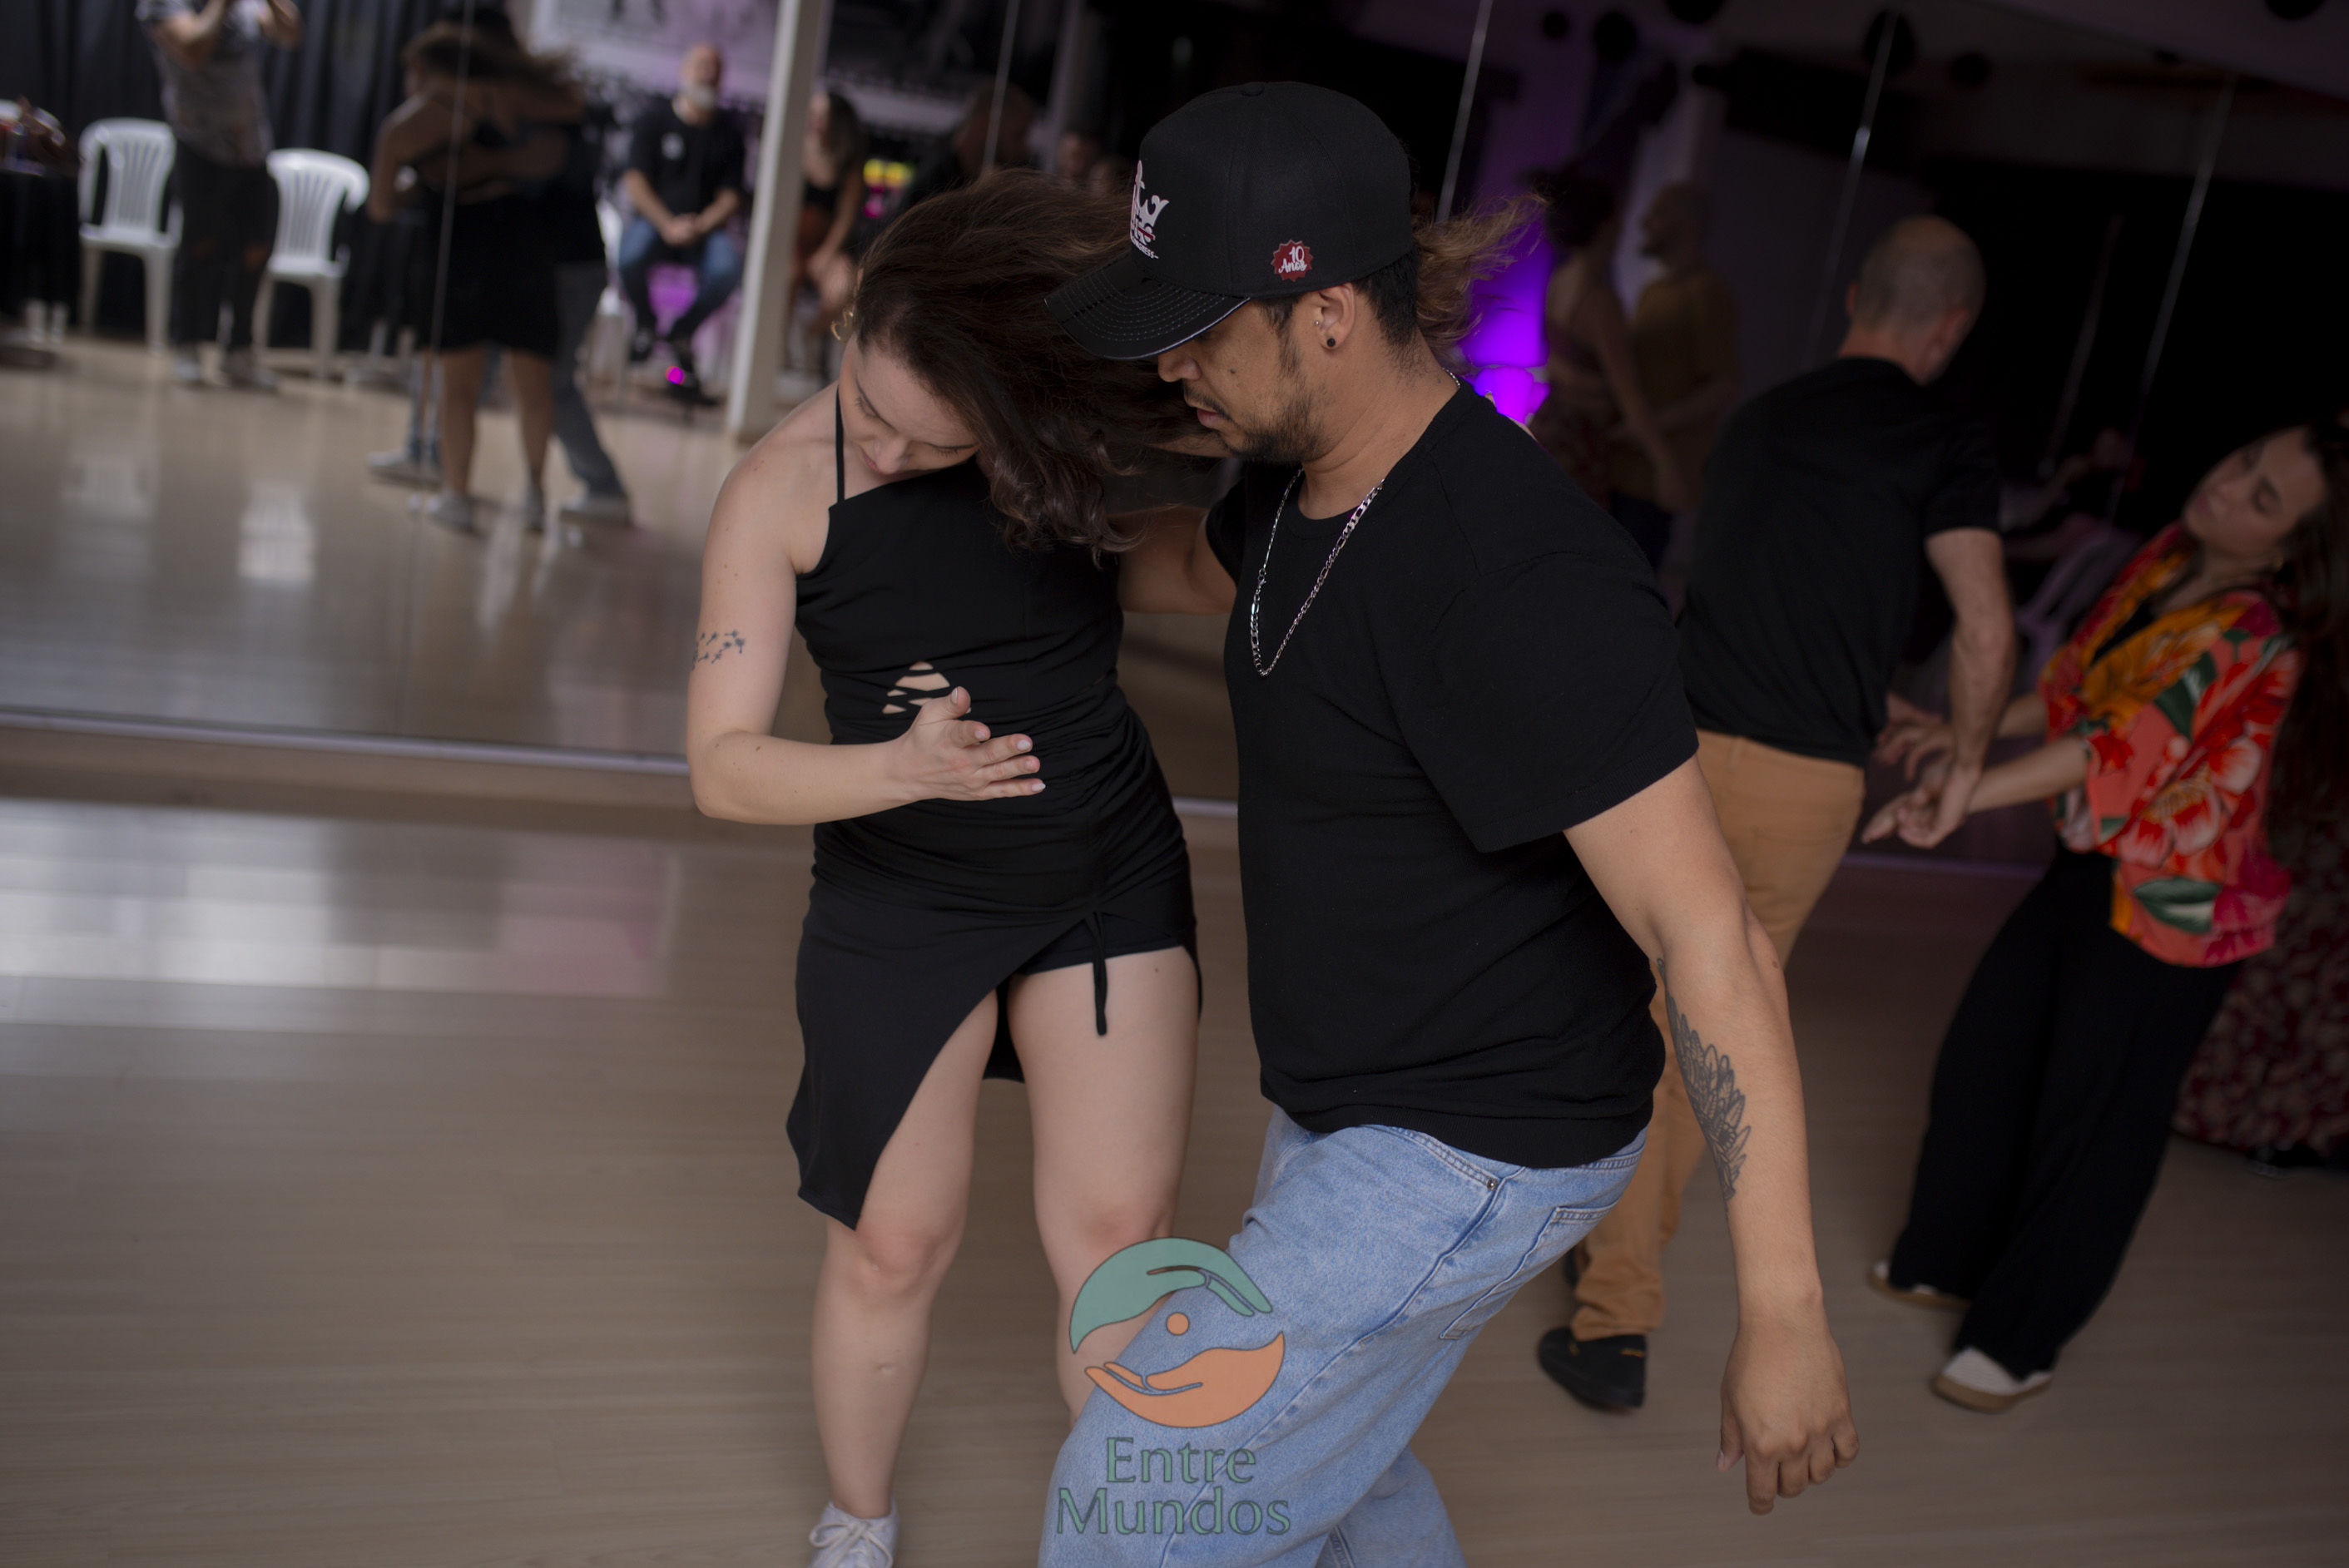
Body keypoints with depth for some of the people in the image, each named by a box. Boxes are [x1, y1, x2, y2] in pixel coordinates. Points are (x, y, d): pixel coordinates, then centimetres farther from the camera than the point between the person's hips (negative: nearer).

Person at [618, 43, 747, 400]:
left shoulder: (728, 135, 11)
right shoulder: (654, 120, 5)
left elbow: (730, 197, 6)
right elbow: (636, 183, -2)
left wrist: (700, 226, -14)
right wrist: (668, 225, -18)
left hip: (705, 227, 1)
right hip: (654, 220, -1)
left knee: (729, 267, -32)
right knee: (631, 255, -36)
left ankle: (681, 333, -2)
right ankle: (646, 326, -1)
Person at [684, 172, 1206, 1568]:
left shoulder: (1067, 441, -14)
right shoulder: (783, 489, -15)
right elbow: (725, 767, -15)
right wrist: (909, 765, -33)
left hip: (1111, 871, 1)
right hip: (901, 898, 0)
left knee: (1121, 1228, -1)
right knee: (895, 1242, 7)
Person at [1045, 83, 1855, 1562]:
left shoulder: (1517, 579, -31)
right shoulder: (1306, 476, -2)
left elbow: (1712, 935, -30)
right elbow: (1196, 566, 24)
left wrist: (1783, 1315, -28)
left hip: (1478, 1149, -9)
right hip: (1348, 1102, 10)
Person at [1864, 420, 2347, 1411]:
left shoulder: (2254, 644, -24)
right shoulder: (2169, 559, 0)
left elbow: (2119, 748, -30)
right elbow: (2077, 687, 12)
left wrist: (1959, 799, -33)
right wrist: (1970, 731, 8)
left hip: (2169, 914, -8)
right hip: (2090, 870, 8)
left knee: (2091, 1117, 3)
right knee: (1981, 1058, 14)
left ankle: (2020, 1341, 21)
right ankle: (1949, 1261, 36)